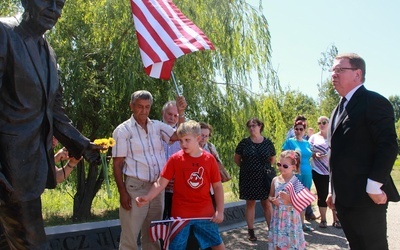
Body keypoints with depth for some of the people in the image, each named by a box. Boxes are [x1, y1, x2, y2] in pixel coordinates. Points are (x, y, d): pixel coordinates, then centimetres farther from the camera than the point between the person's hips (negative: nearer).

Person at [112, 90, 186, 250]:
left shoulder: (157, 126, 8)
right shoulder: (123, 130, -4)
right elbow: (117, 164, -6)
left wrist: (181, 113, -11)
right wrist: (122, 192, -12)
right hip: (135, 188, -4)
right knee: (130, 236, 1)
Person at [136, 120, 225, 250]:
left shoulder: (209, 159, -3)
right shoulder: (175, 159, -7)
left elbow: (217, 186, 2)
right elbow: (161, 183, -9)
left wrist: (220, 210, -3)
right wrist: (147, 197, -24)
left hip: (205, 213, 1)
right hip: (181, 214, -1)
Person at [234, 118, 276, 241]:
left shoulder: (268, 143, 0)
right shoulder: (244, 142, -3)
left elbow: (272, 159, 13)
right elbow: (236, 159, 6)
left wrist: (263, 167, 9)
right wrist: (247, 167, 10)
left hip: (265, 177, 0)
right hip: (248, 177, 0)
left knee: (267, 203, 4)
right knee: (250, 203, 7)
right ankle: (251, 231, 16)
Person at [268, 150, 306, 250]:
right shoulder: (275, 180, 3)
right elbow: (270, 196, 13)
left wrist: (289, 198, -27)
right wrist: (273, 200, -8)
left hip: (290, 216, -4)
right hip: (278, 216, 4)